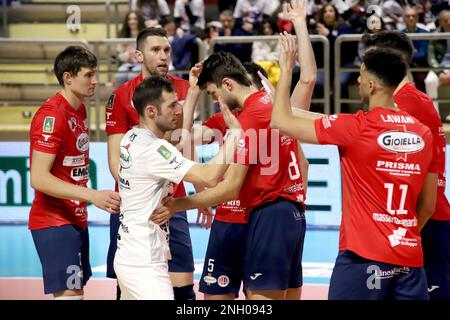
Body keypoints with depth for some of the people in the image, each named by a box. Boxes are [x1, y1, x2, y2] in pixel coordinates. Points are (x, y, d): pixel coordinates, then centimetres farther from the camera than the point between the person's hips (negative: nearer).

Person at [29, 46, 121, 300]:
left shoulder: (80, 110, 12)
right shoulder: (52, 115, -18)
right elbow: (39, 178, -24)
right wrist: (92, 195, -30)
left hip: (76, 220, 9)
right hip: (54, 221, -9)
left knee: (77, 290, 11)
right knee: (69, 293, -14)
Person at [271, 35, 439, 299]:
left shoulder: (355, 128, -10)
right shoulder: (423, 134, 5)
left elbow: (281, 121, -3)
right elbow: (428, 205, 13)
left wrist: (286, 70, 9)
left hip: (363, 257, -5)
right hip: (411, 257, 5)